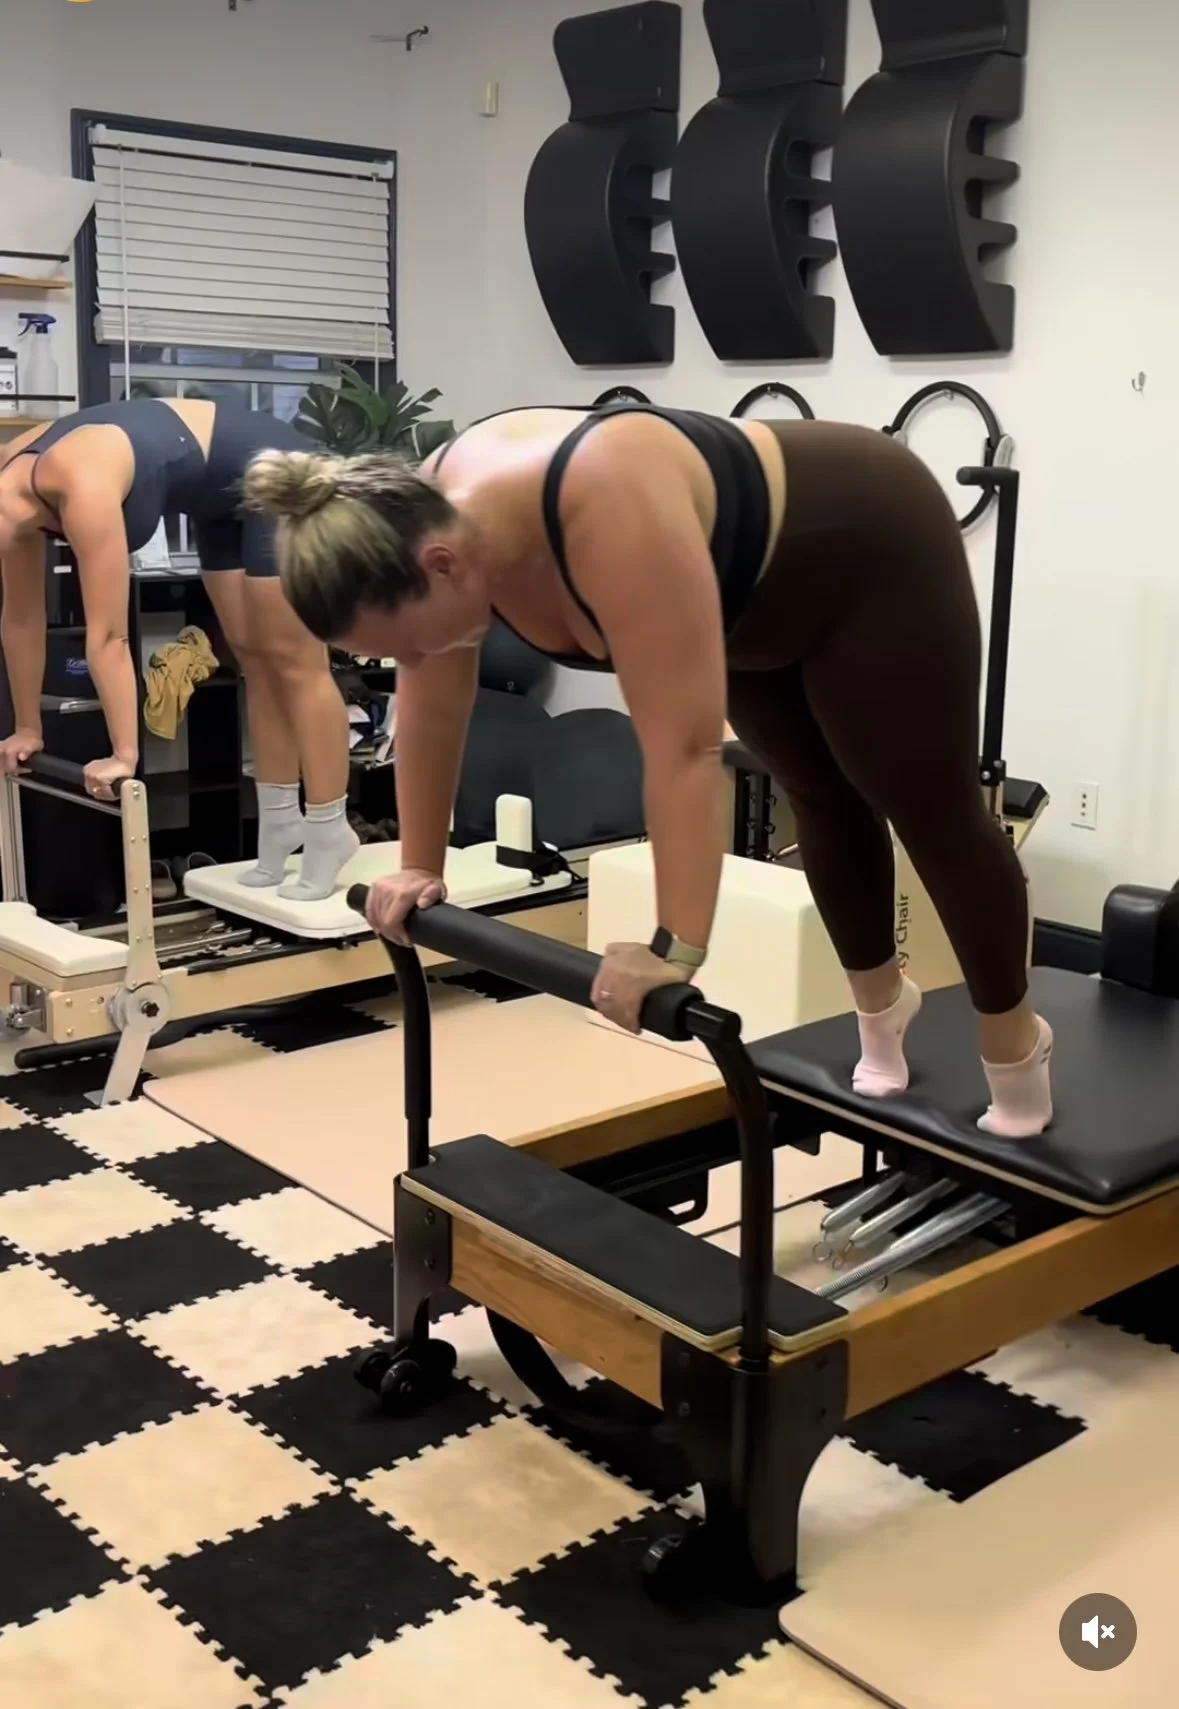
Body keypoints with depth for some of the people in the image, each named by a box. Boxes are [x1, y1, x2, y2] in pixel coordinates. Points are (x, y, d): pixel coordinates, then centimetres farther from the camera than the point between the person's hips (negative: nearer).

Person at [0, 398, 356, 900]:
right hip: (223, 497, 9)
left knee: (294, 662, -6)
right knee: (253, 656, 11)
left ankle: (329, 832, 1)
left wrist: (124, 755, -31)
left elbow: (108, 636, -34)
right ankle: (281, 823, 18)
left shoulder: (79, 485, -35)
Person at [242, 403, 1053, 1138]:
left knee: (934, 814, 5)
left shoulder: (612, 512, -43)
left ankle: (1018, 1045, 24)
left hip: (871, 552, -7)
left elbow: (686, 748, -43)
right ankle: (883, 1003, 41)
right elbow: (430, 710, -8)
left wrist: (678, 952, -41)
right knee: (824, 800, 21)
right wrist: (421, 867, -3)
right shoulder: (432, 512, -20)